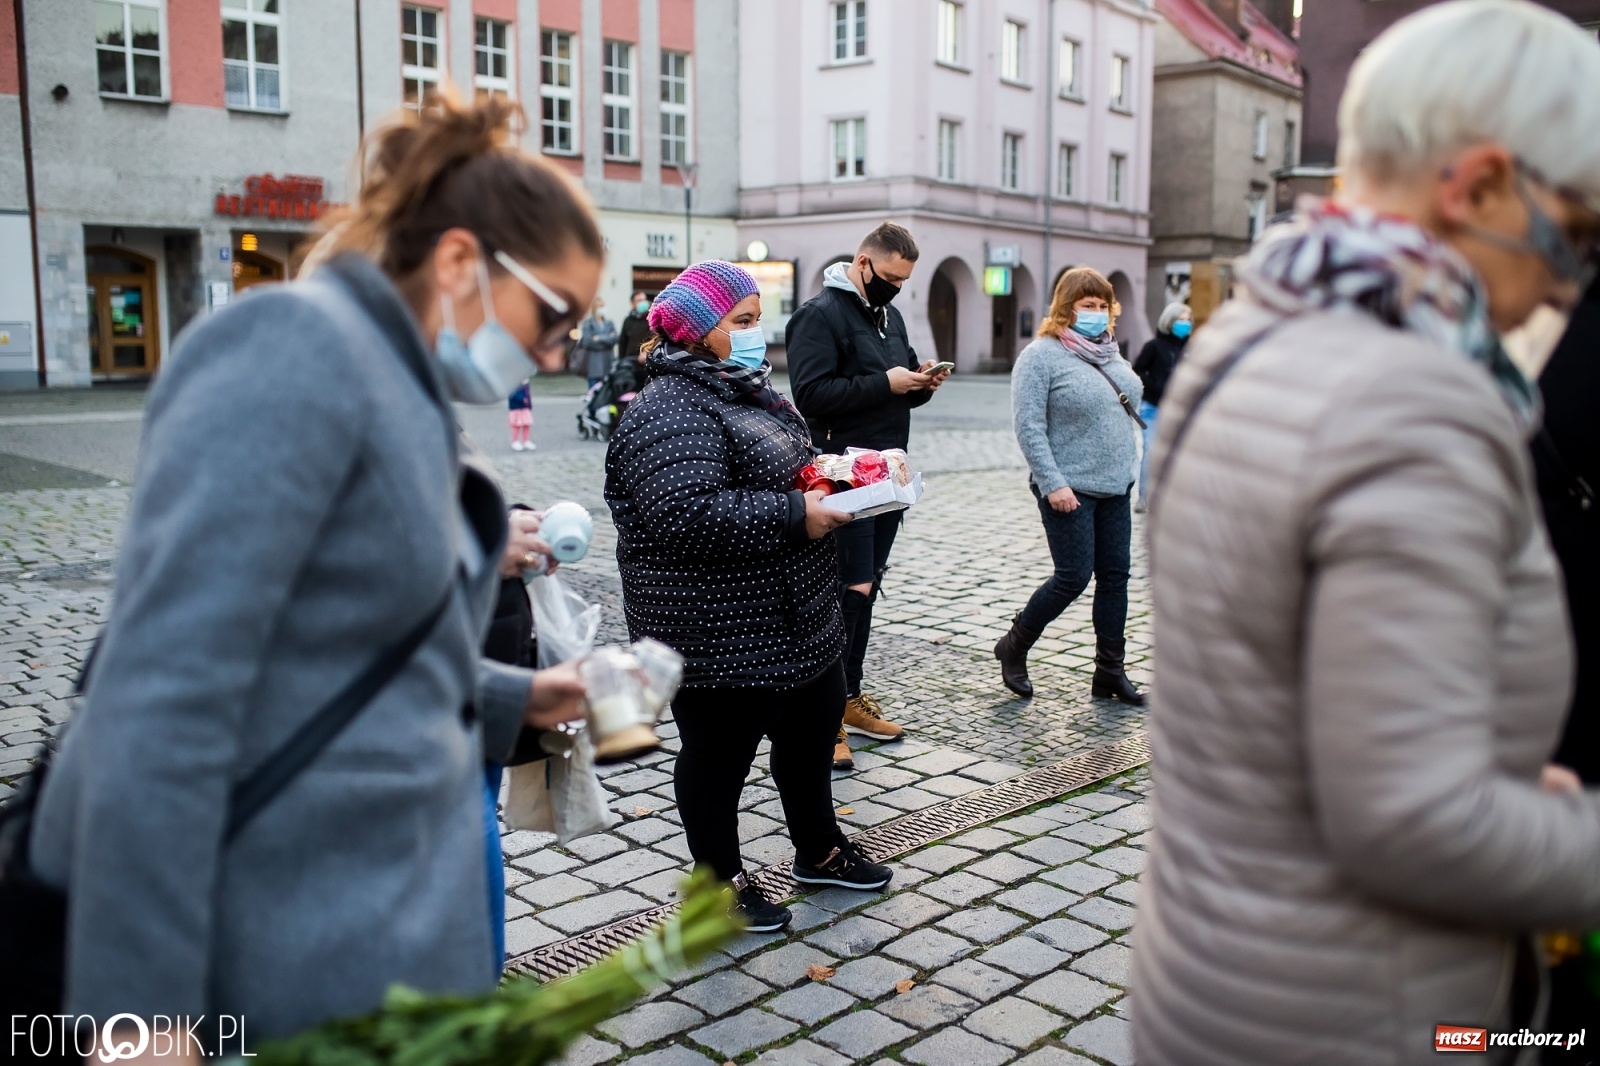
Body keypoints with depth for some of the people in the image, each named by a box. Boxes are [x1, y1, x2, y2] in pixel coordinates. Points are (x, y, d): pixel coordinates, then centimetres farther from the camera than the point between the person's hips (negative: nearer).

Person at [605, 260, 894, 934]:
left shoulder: (747, 391, 12)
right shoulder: (670, 411, -21)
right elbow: (688, 514, -33)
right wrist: (795, 517, -27)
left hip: (797, 620, 11)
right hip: (721, 642, -10)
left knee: (811, 734, 23)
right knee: (718, 756, 8)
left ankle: (819, 851, 44)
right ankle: (721, 881, 28)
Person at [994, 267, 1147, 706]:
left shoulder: (1110, 353, 12)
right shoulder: (1041, 356, -10)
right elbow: (1028, 426, -15)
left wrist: (1129, 468, 13)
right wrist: (1053, 484, -20)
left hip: (1115, 488, 7)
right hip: (1070, 489, -7)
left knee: (1115, 576, 8)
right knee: (1073, 577, -5)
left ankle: (1110, 673, 17)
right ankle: (1013, 648, 16)